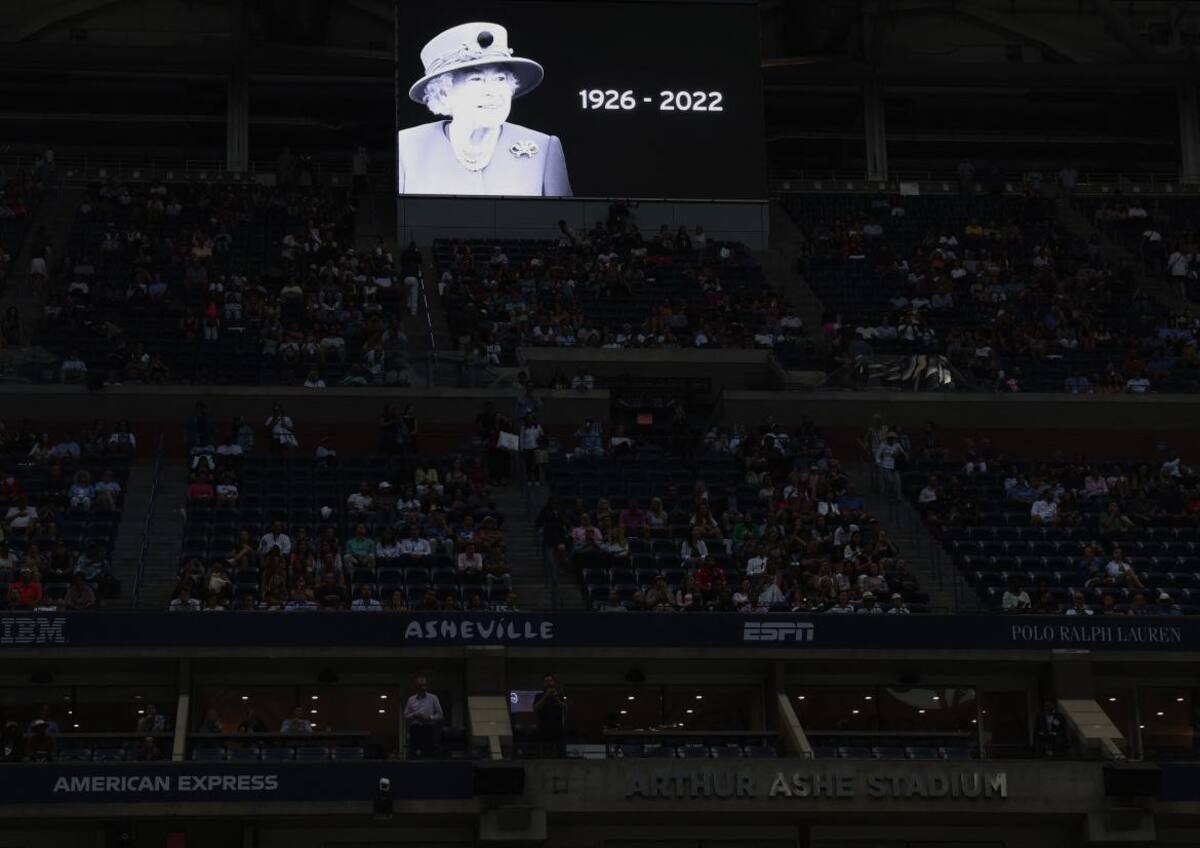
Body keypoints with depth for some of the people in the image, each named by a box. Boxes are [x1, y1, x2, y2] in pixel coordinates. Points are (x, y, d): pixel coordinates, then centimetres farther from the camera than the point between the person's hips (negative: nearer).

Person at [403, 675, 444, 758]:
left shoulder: (433, 698, 9)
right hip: (415, 728, 1)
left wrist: (429, 717, -9)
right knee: (415, 753, -10)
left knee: (430, 752, -12)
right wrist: (414, 715, -7)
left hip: (429, 728, -1)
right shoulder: (411, 699, 14)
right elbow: (406, 716, 14)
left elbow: (440, 715, 9)